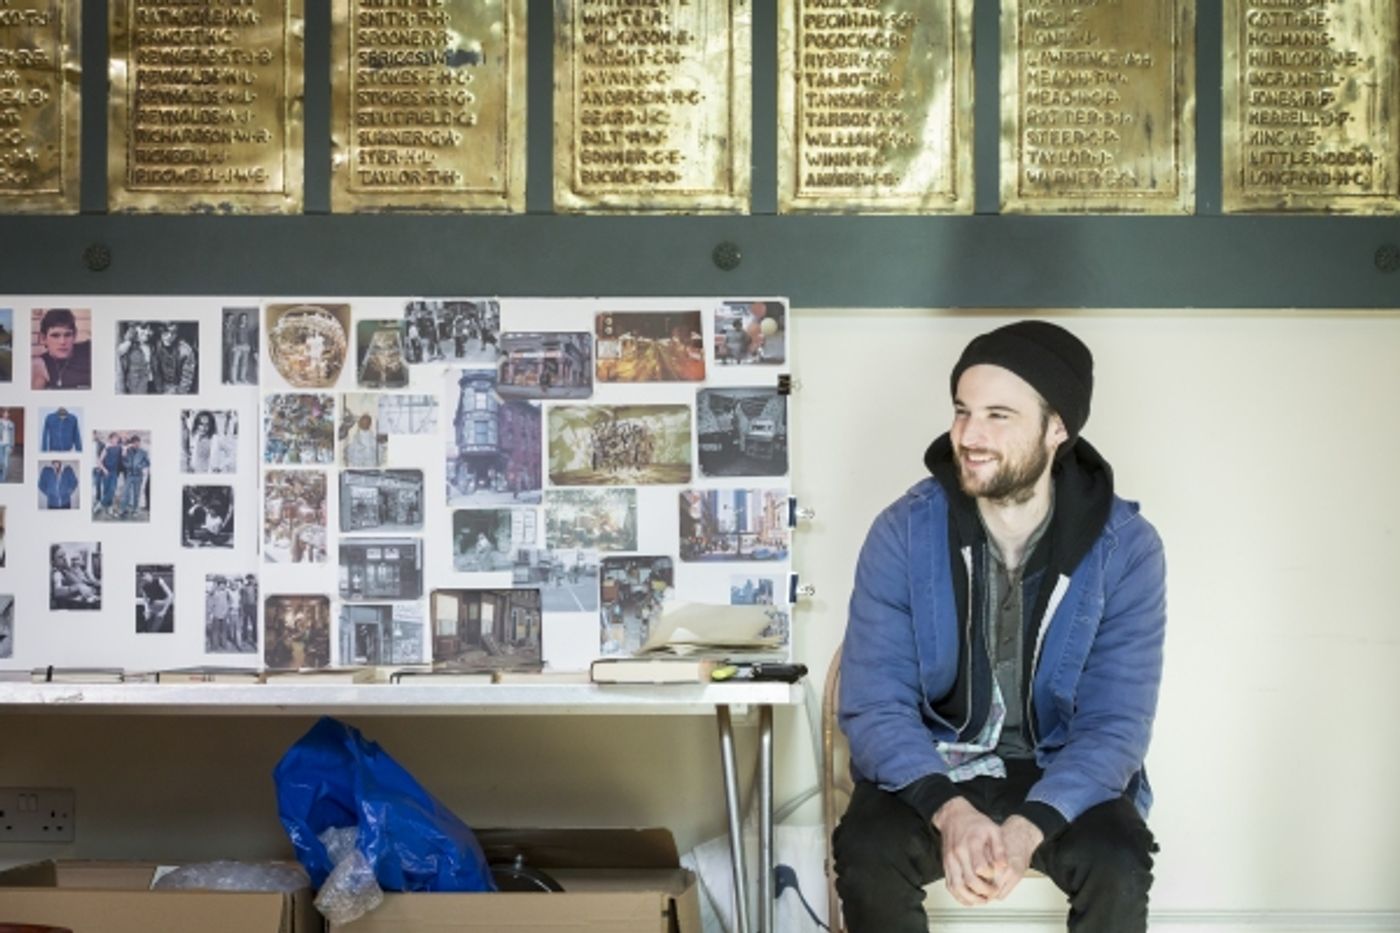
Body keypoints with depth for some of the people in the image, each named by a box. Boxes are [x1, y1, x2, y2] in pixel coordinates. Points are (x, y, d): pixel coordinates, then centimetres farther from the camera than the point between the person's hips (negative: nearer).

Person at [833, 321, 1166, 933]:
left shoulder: (1125, 548, -14)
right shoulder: (904, 531, -13)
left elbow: (1115, 722, -16)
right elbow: (873, 706, -14)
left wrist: (1028, 827, -34)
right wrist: (949, 809, -34)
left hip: (1063, 775, 0)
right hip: (933, 769, 0)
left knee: (1119, 869, -30)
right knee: (866, 853, -29)